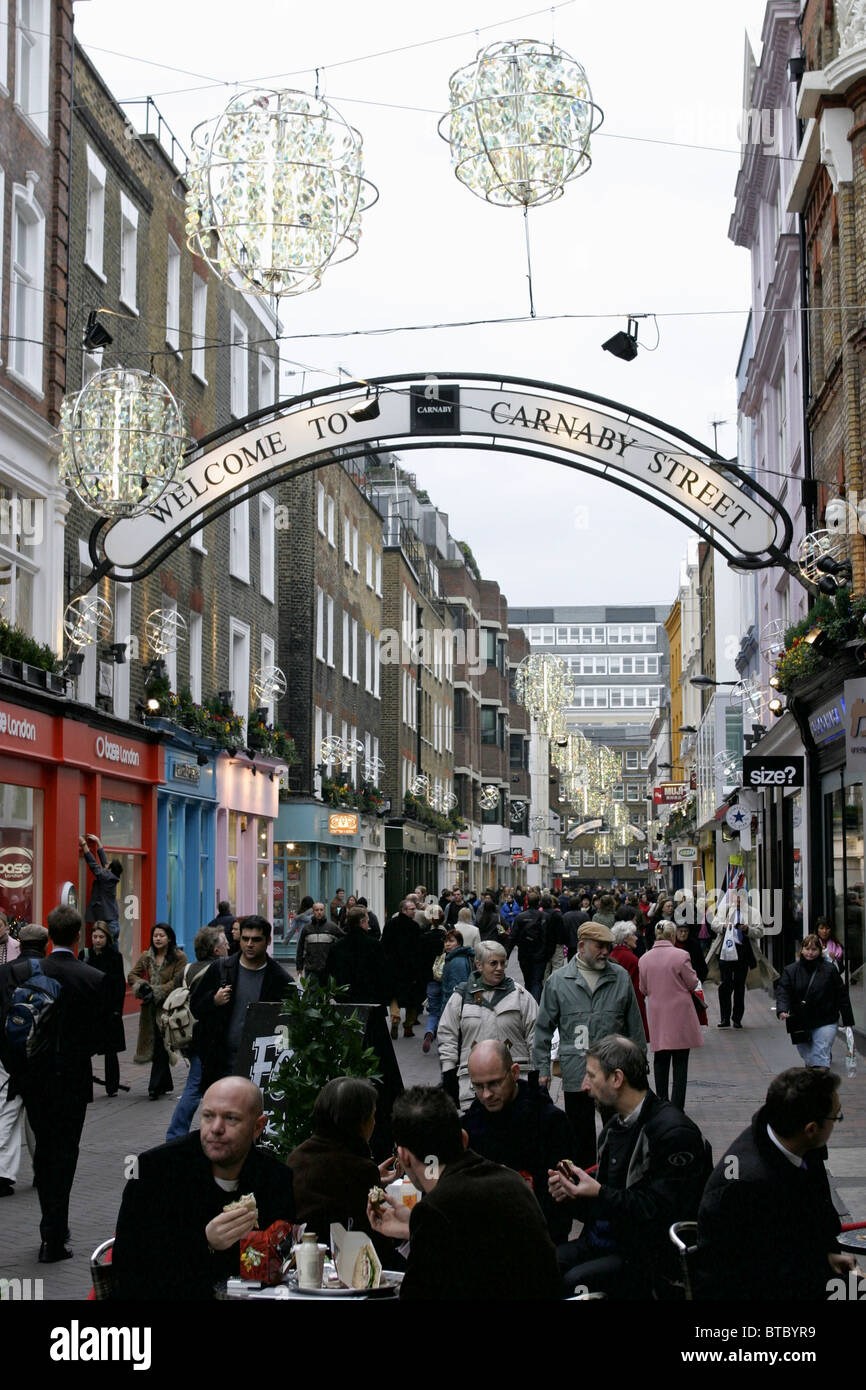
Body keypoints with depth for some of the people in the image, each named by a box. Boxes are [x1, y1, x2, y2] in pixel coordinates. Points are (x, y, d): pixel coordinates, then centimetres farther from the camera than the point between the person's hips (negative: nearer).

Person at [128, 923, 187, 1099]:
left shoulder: (179, 958, -3)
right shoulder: (146, 957, 11)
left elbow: (177, 982, -10)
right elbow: (132, 975, 8)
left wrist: (156, 992, -17)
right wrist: (143, 986, -12)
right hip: (150, 1008, 5)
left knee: (161, 1048, -9)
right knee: (156, 1046, 10)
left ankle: (155, 1086, -6)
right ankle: (165, 1084, 24)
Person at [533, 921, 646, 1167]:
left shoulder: (620, 977, 5)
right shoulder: (558, 981, 2)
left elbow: (634, 1024, 12)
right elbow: (544, 1028, 6)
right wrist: (542, 1068, 2)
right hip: (576, 1074, -1)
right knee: (581, 1138, 7)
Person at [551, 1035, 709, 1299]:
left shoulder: (675, 1133, -14)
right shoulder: (614, 1126, 16)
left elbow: (663, 1212, -19)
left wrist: (600, 1194, -22)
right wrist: (572, 1191, 1)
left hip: (646, 1257, -8)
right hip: (600, 1242, 8)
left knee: (574, 1282, -31)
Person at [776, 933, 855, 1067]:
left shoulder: (829, 970, -1)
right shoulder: (790, 971, 2)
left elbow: (841, 995, 2)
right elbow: (782, 992, -7)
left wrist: (848, 1021, 2)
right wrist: (782, 1010, -27)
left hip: (825, 1023, -2)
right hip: (800, 1024, 2)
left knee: (820, 1058, -10)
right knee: (807, 1057, 13)